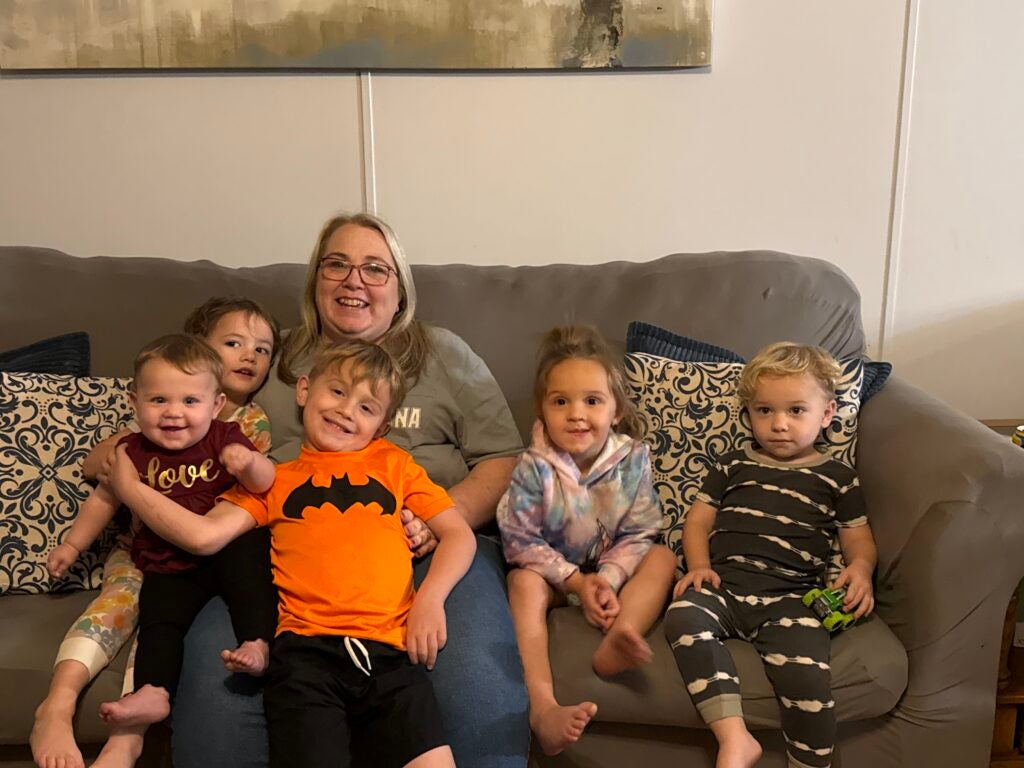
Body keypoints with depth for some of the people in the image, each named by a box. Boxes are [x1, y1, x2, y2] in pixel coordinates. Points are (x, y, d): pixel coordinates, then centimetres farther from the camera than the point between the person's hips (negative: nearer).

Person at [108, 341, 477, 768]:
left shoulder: (393, 463, 22)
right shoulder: (274, 480, 21)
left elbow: (459, 534, 17)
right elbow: (204, 536, 6)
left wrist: (431, 597, 1)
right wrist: (130, 487, 8)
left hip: (390, 650, 1)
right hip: (307, 650, 0)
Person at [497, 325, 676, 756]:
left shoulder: (632, 458, -11)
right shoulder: (535, 468, -16)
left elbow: (638, 535, -8)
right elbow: (520, 541, -13)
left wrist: (610, 578, -25)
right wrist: (576, 581, -20)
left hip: (610, 571, 2)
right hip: (553, 573, -1)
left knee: (662, 557, -20)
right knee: (524, 583, -31)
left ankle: (616, 643, -44)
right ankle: (543, 706, -44)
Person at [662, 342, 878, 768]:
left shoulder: (837, 477, 17)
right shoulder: (732, 465, 21)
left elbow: (859, 540, 18)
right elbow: (697, 519, 20)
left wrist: (860, 568, -6)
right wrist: (699, 566, 1)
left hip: (788, 596, -1)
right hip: (723, 584, 2)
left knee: (806, 671, -29)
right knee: (683, 617, -32)